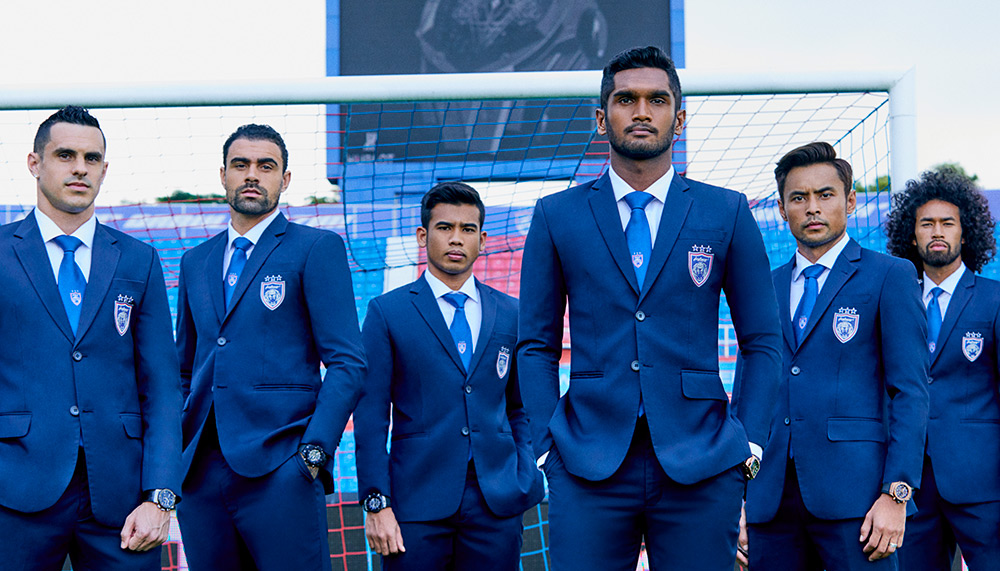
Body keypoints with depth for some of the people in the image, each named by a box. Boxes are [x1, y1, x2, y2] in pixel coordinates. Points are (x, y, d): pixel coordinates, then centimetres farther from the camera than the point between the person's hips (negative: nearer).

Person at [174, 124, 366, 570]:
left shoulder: (317, 248, 1)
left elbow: (347, 363, -5)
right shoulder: (195, 261, 18)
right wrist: (173, 451, 9)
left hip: (279, 470, -5)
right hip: (201, 473, 5)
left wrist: (313, 452, -14)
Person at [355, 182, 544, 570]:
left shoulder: (511, 314, 11)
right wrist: (376, 504, -8)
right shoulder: (386, 312, 2)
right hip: (417, 502, -2)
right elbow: (370, 416, -1)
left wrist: (526, 482, 4)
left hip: (497, 502, 2)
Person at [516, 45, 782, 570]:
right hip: (588, 467, 0)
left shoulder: (727, 213, 7)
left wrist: (748, 445, 0)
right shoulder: (555, 216, 8)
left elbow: (762, 342, 8)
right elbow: (536, 345, 8)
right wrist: (546, 446, 0)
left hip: (700, 467, 0)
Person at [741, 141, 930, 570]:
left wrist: (896, 493, -12)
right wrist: (737, 494, 9)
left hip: (854, 498, -4)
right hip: (772, 497, 4)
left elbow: (910, 392, -3)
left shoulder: (890, 277, 3)